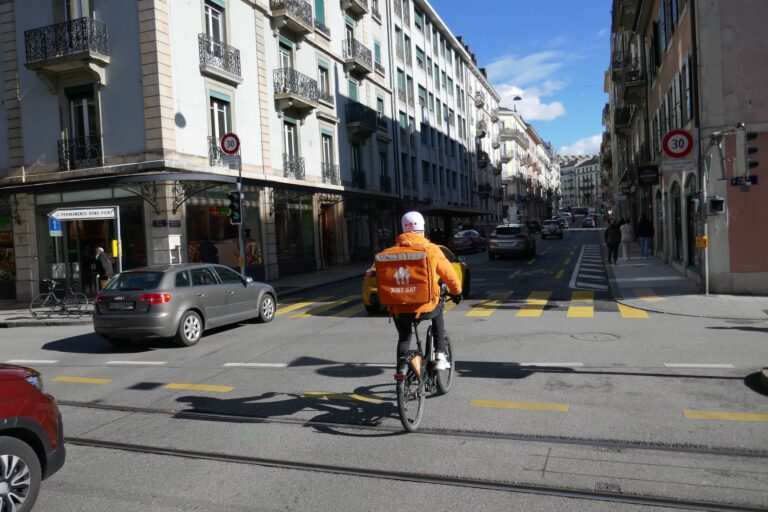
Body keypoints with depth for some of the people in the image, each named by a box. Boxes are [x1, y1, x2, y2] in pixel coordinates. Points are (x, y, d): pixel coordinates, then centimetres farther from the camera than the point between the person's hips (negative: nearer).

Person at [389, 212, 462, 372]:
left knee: (404, 337, 27)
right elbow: (449, 273, 5)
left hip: (399, 309, 1)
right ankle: (440, 356, 25)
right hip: (426, 307, -1)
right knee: (438, 310, 32)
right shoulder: (431, 249, -1)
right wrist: (456, 291, 23)